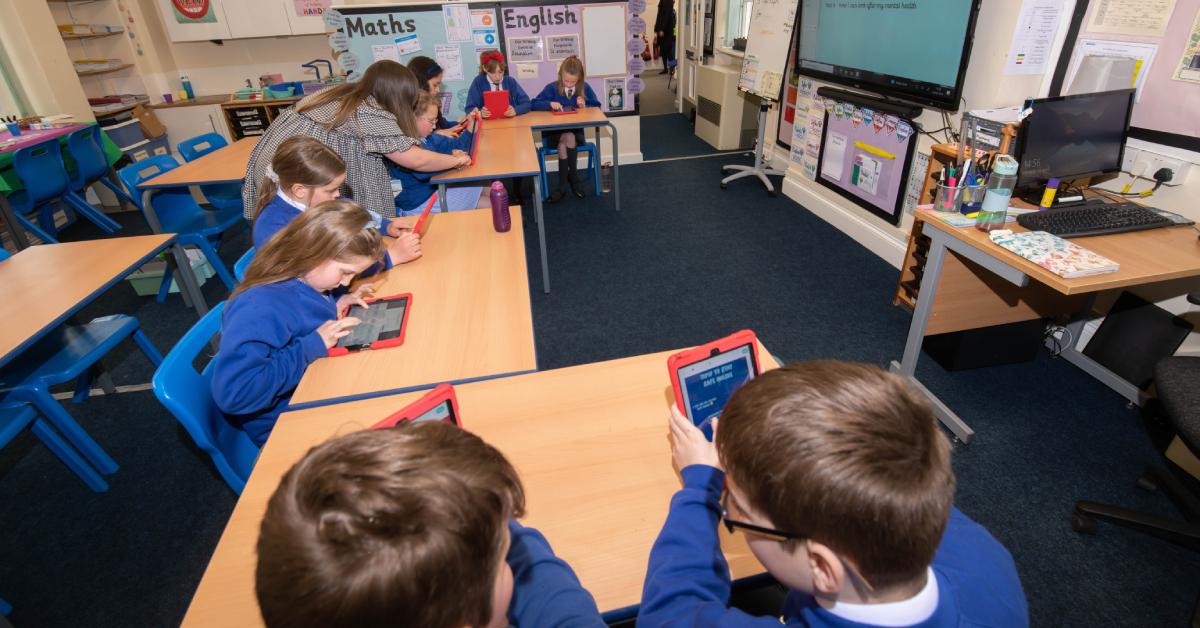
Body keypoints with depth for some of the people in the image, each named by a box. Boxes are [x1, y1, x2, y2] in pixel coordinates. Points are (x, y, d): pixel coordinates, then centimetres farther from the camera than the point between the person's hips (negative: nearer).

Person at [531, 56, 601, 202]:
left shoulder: (585, 88, 4)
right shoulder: (552, 88, 0)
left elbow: (597, 107, 9)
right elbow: (534, 104, -4)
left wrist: (585, 106, -11)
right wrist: (550, 104, -22)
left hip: (576, 131, 1)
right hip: (553, 133, 0)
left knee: (566, 141, -32)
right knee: (568, 137, -33)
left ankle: (563, 185, -20)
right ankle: (573, 178, -19)